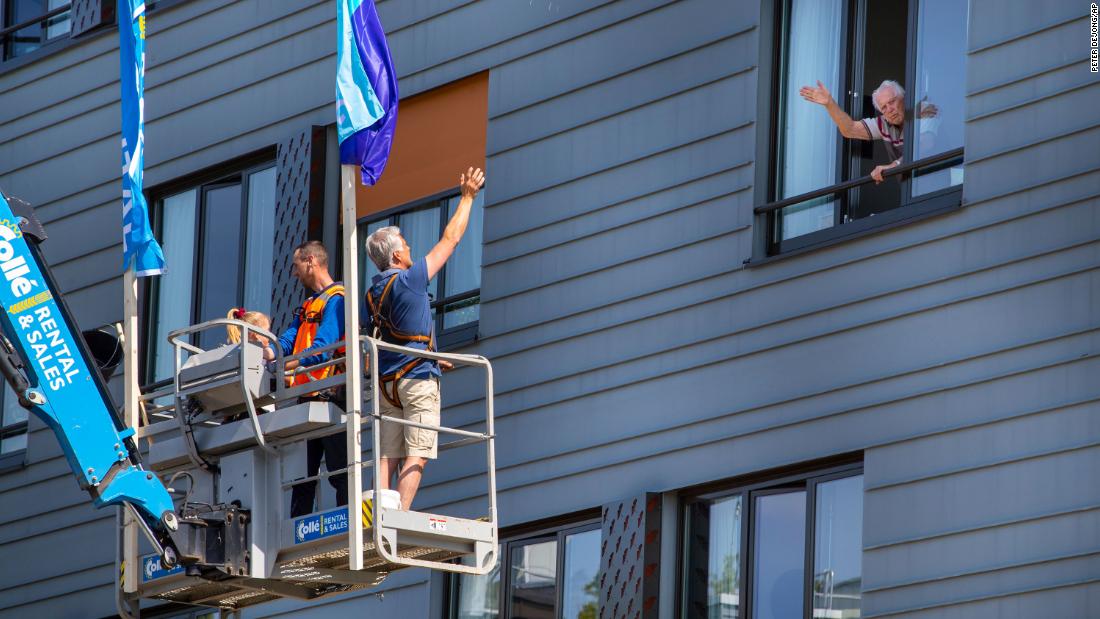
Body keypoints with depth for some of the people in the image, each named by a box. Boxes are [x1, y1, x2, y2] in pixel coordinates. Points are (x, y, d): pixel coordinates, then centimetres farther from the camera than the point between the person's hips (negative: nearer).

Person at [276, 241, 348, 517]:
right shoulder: (307, 307, 25)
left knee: (339, 472, -11)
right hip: (307, 399, 10)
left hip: (330, 396, -9)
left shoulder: (337, 299, -6)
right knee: (302, 475, 7)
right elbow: (287, 341, 13)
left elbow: (321, 350, -18)